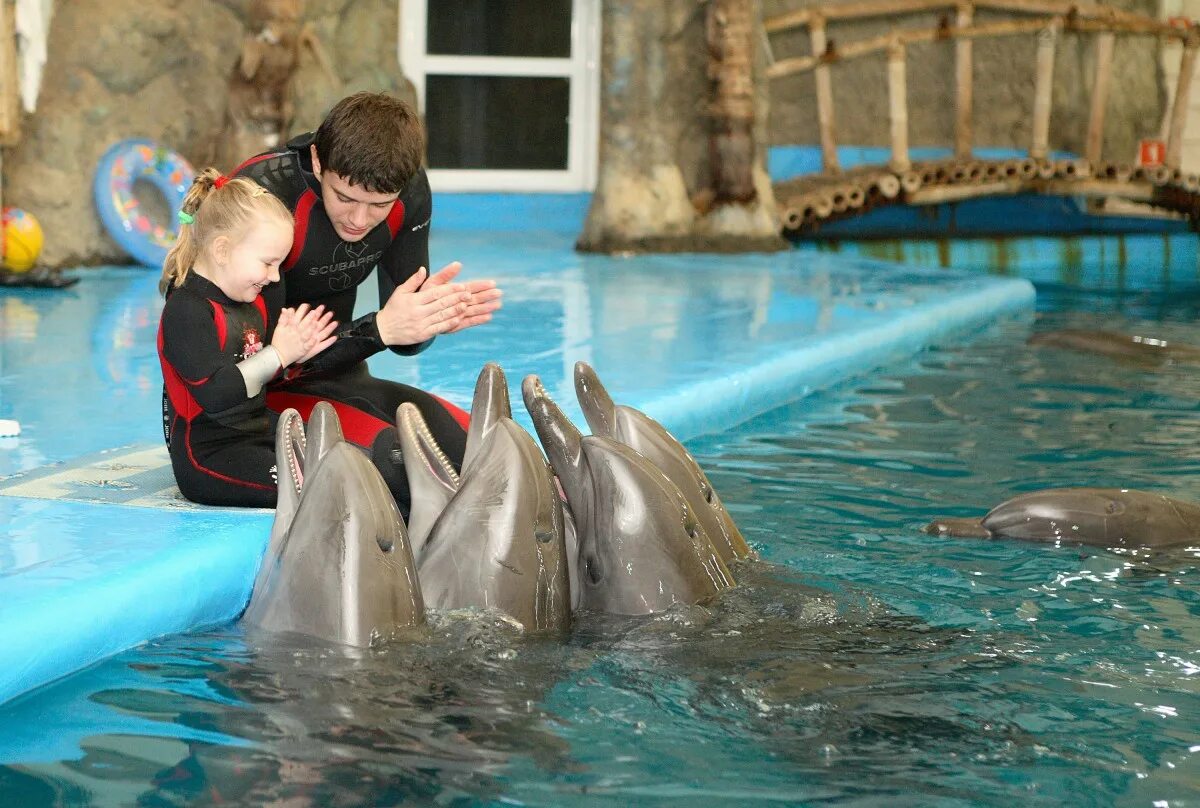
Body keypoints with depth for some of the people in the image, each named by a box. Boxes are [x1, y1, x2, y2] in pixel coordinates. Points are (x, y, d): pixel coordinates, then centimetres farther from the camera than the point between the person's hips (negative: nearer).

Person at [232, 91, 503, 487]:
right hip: (265, 395, -6)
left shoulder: (410, 194, -7)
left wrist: (432, 314, -26)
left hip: (341, 378, 6)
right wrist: (378, 329, -35)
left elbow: (405, 341, -1)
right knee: (390, 452, -31)